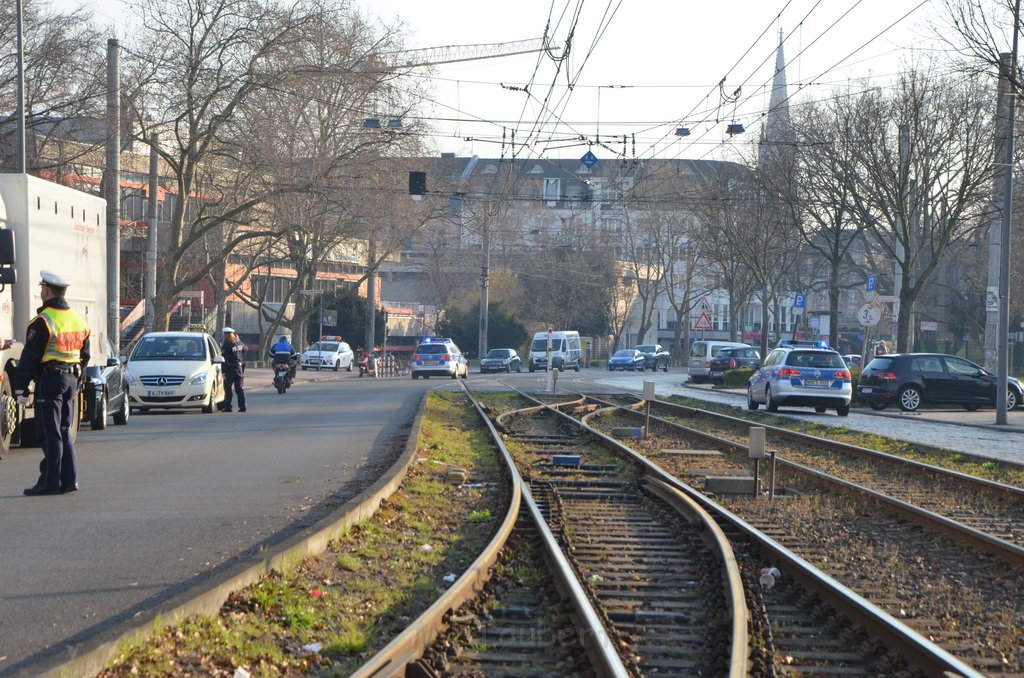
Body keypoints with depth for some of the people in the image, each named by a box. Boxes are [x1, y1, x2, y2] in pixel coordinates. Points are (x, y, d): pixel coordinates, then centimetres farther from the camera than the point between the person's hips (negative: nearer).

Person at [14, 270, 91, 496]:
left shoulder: (43, 321, -13)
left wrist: (21, 387, -11)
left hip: (49, 380, -7)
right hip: (71, 380, 7)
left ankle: (50, 482, -3)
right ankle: (69, 480, 13)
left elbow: (30, 358, -14)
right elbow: (84, 356, 18)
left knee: (51, 434, -5)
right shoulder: (78, 321, 12)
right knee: (64, 432, 14)